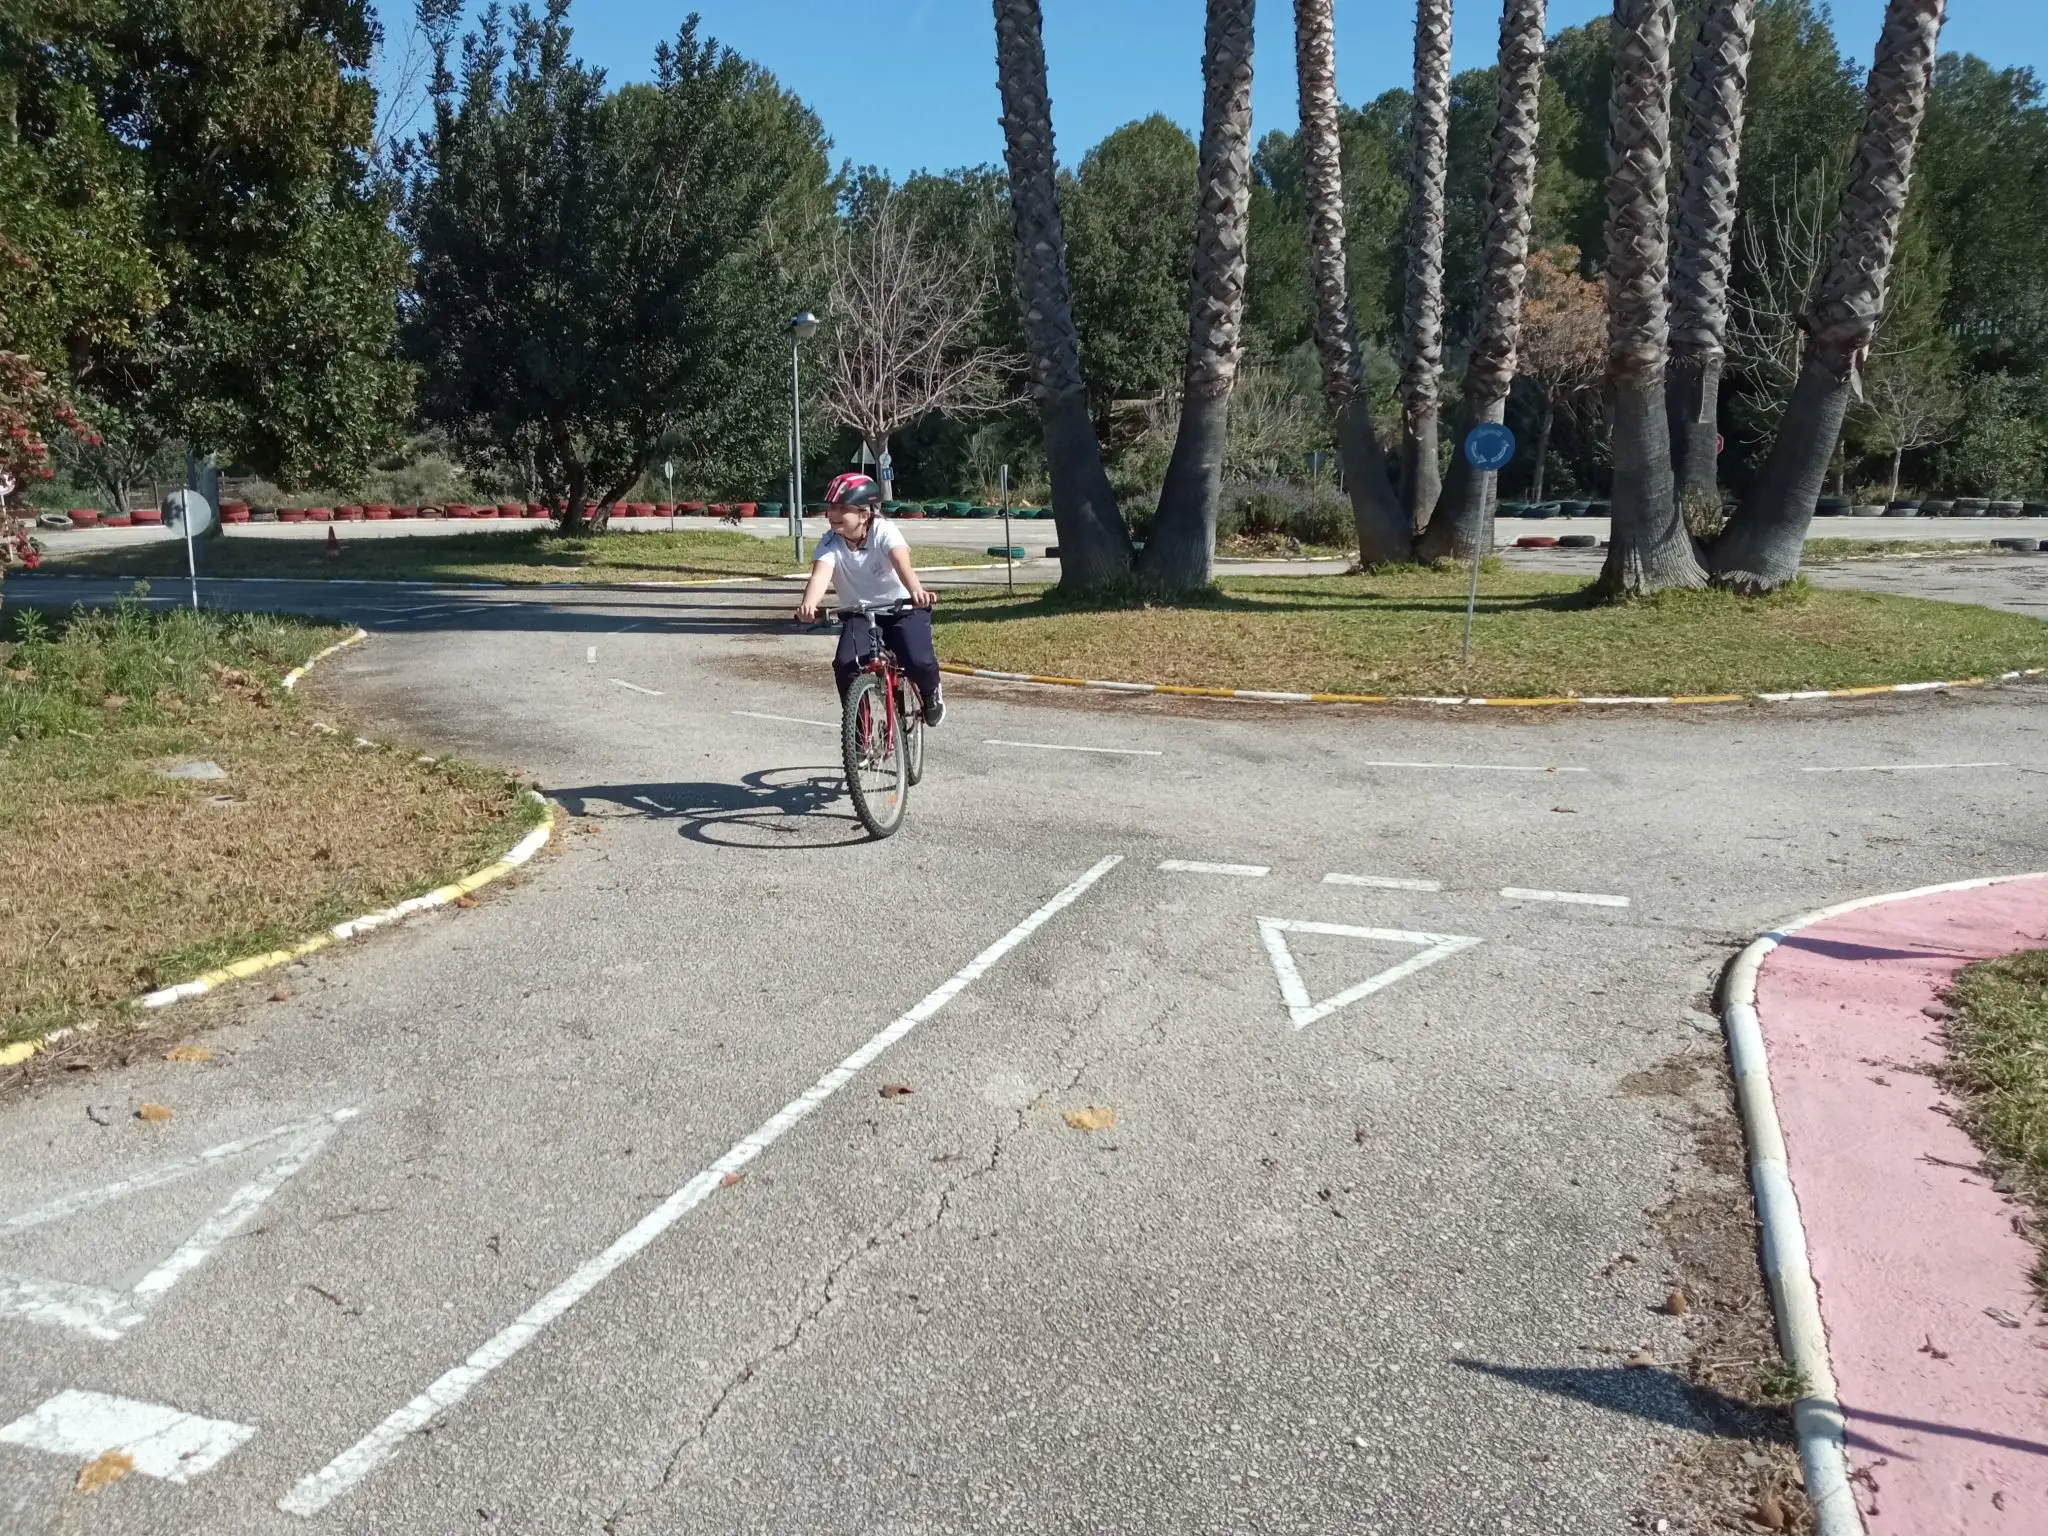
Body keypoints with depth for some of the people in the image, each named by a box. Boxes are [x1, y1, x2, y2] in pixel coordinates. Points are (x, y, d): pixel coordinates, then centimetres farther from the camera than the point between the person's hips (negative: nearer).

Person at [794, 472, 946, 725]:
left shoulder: (884, 531, -19)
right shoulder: (830, 543, -14)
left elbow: (902, 562, -39)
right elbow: (820, 576, -32)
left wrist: (916, 591, -61)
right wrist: (808, 605, -56)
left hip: (902, 607, -2)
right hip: (859, 612, 2)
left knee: (919, 662, -25)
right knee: (845, 665, -24)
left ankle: (930, 692, 12)